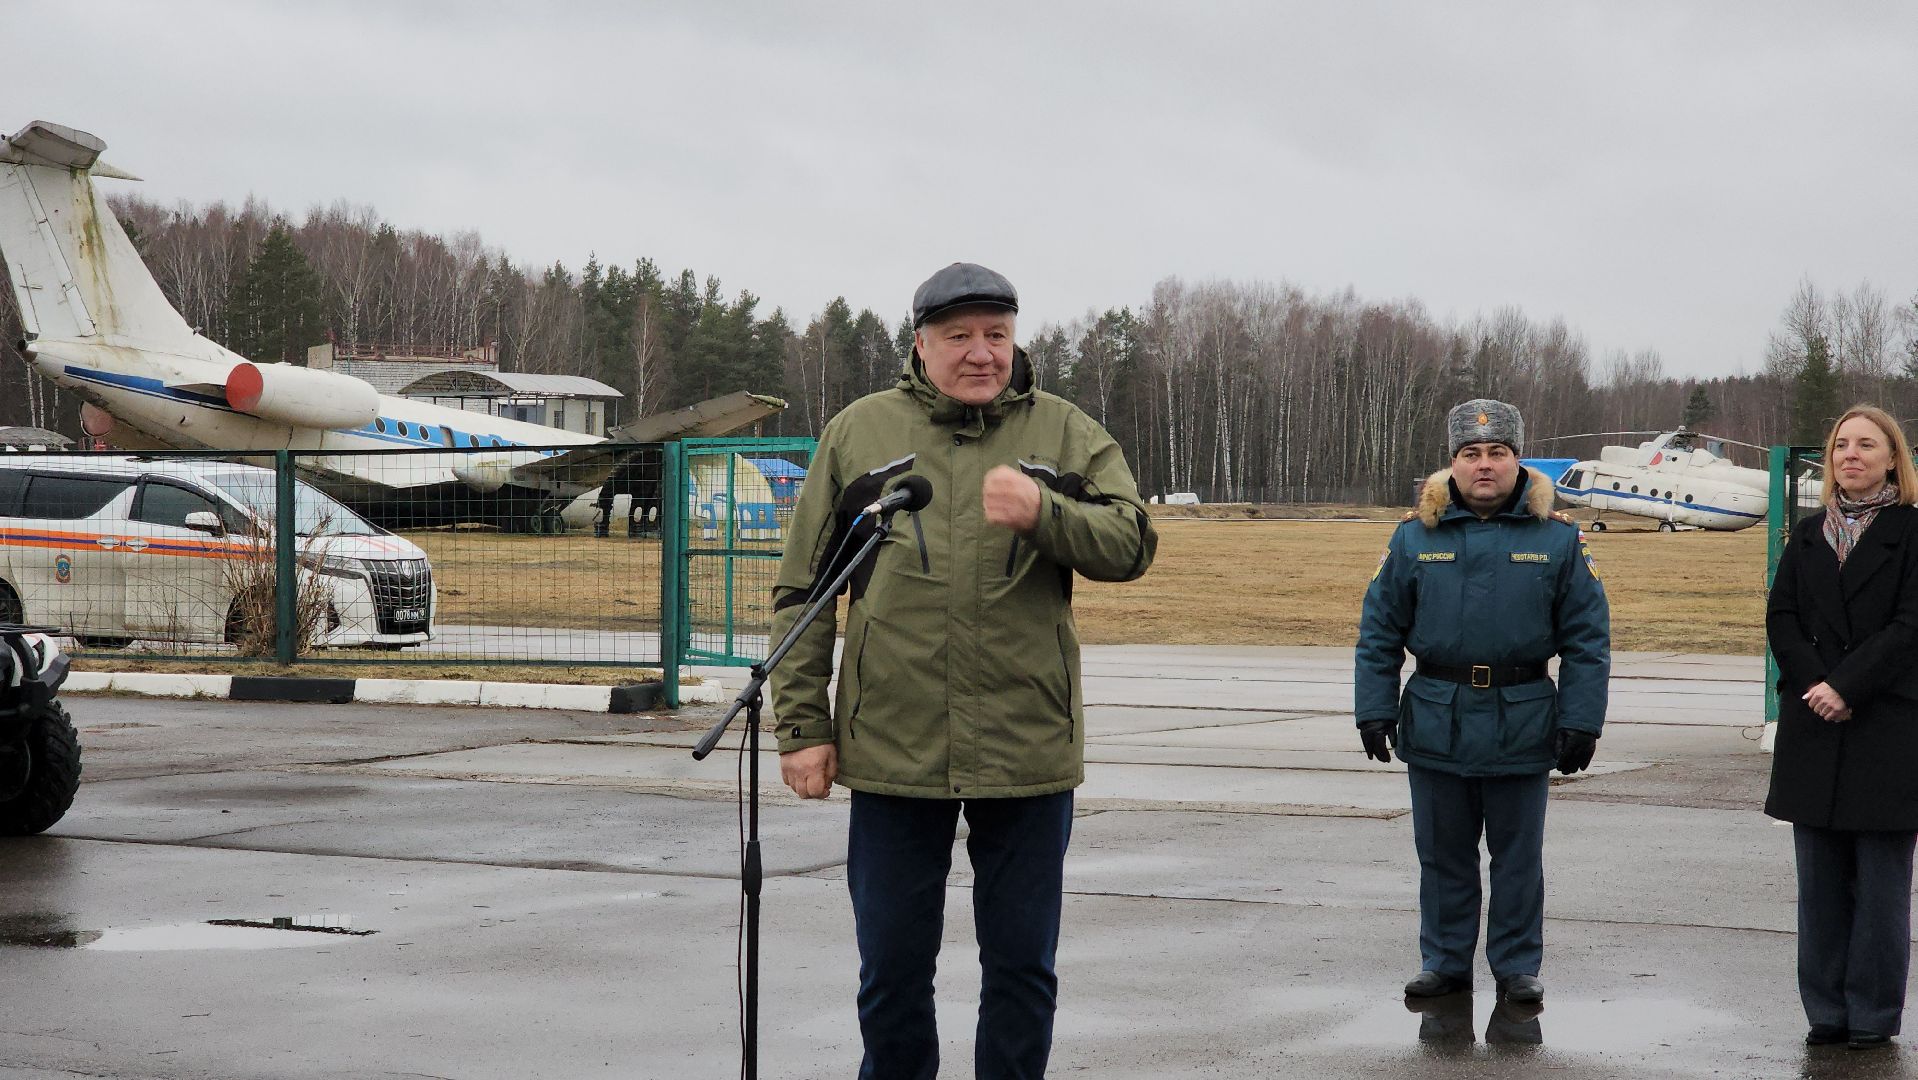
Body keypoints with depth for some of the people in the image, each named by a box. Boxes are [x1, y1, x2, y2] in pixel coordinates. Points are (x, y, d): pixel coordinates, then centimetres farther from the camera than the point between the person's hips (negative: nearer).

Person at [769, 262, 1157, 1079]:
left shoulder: (1066, 434, 6)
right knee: (892, 971, 9)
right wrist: (802, 725, 1)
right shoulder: (860, 433, 6)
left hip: (1027, 753, 0)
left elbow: (1131, 544, -6)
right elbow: (803, 591, 7)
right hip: (893, 755, 0)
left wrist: (1043, 511, -24)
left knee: (1021, 967, 8)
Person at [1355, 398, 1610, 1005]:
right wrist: (1374, 710, -1)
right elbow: (1379, 632, 5)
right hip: (1436, 723, 1)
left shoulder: (1558, 539, 0)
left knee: (1518, 856, 9)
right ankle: (1445, 962, 23)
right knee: (1443, 853, 10)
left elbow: (1587, 639, 0)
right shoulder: (1415, 536, 2)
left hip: (1523, 724, -1)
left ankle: (1517, 966, 21)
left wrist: (1581, 723, -5)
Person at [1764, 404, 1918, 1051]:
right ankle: (1827, 1012, 12)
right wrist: (1814, 684, -11)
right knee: (1821, 881, 7)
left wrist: (1846, 686, -17)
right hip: (1814, 730, 4)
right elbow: (1781, 618, 5)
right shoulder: (1808, 537, 14)